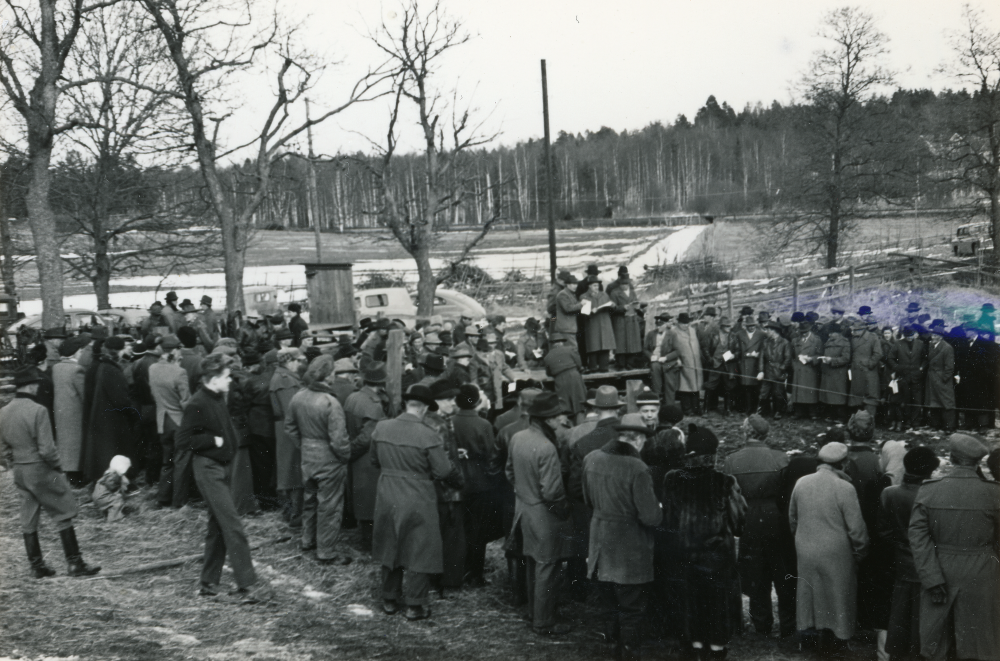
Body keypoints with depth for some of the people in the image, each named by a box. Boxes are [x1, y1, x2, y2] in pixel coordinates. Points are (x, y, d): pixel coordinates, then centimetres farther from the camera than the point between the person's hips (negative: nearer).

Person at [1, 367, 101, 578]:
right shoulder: (37, 410, -19)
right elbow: (46, 448, -20)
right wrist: (58, 465, -5)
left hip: (19, 472, 7)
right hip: (41, 470, -7)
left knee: (28, 520, 13)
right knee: (63, 514, 3)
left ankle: (36, 566, 21)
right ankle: (74, 563, 4)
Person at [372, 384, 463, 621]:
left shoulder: (381, 428, -5)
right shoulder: (428, 436, -19)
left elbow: (375, 461, 10)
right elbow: (444, 472, -14)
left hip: (387, 499, 5)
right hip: (417, 502, -5)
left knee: (391, 548, 19)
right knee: (418, 552, 8)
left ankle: (389, 600, 30)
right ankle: (415, 605, 14)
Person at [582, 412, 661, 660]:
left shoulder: (592, 459, -3)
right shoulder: (636, 468, -23)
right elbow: (651, 517, -21)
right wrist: (659, 509, 0)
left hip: (601, 546, 6)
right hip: (630, 552, -6)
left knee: (611, 605, 23)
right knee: (631, 611, 9)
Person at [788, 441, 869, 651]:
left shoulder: (801, 483, -3)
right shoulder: (844, 488, -18)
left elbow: (792, 519, 9)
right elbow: (856, 527, -14)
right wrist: (861, 551, 1)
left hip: (806, 550, 4)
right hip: (836, 554, -4)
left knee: (809, 592, 17)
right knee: (833, 594, 11)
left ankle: (808, 633, 26)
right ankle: (828, 635, 18)